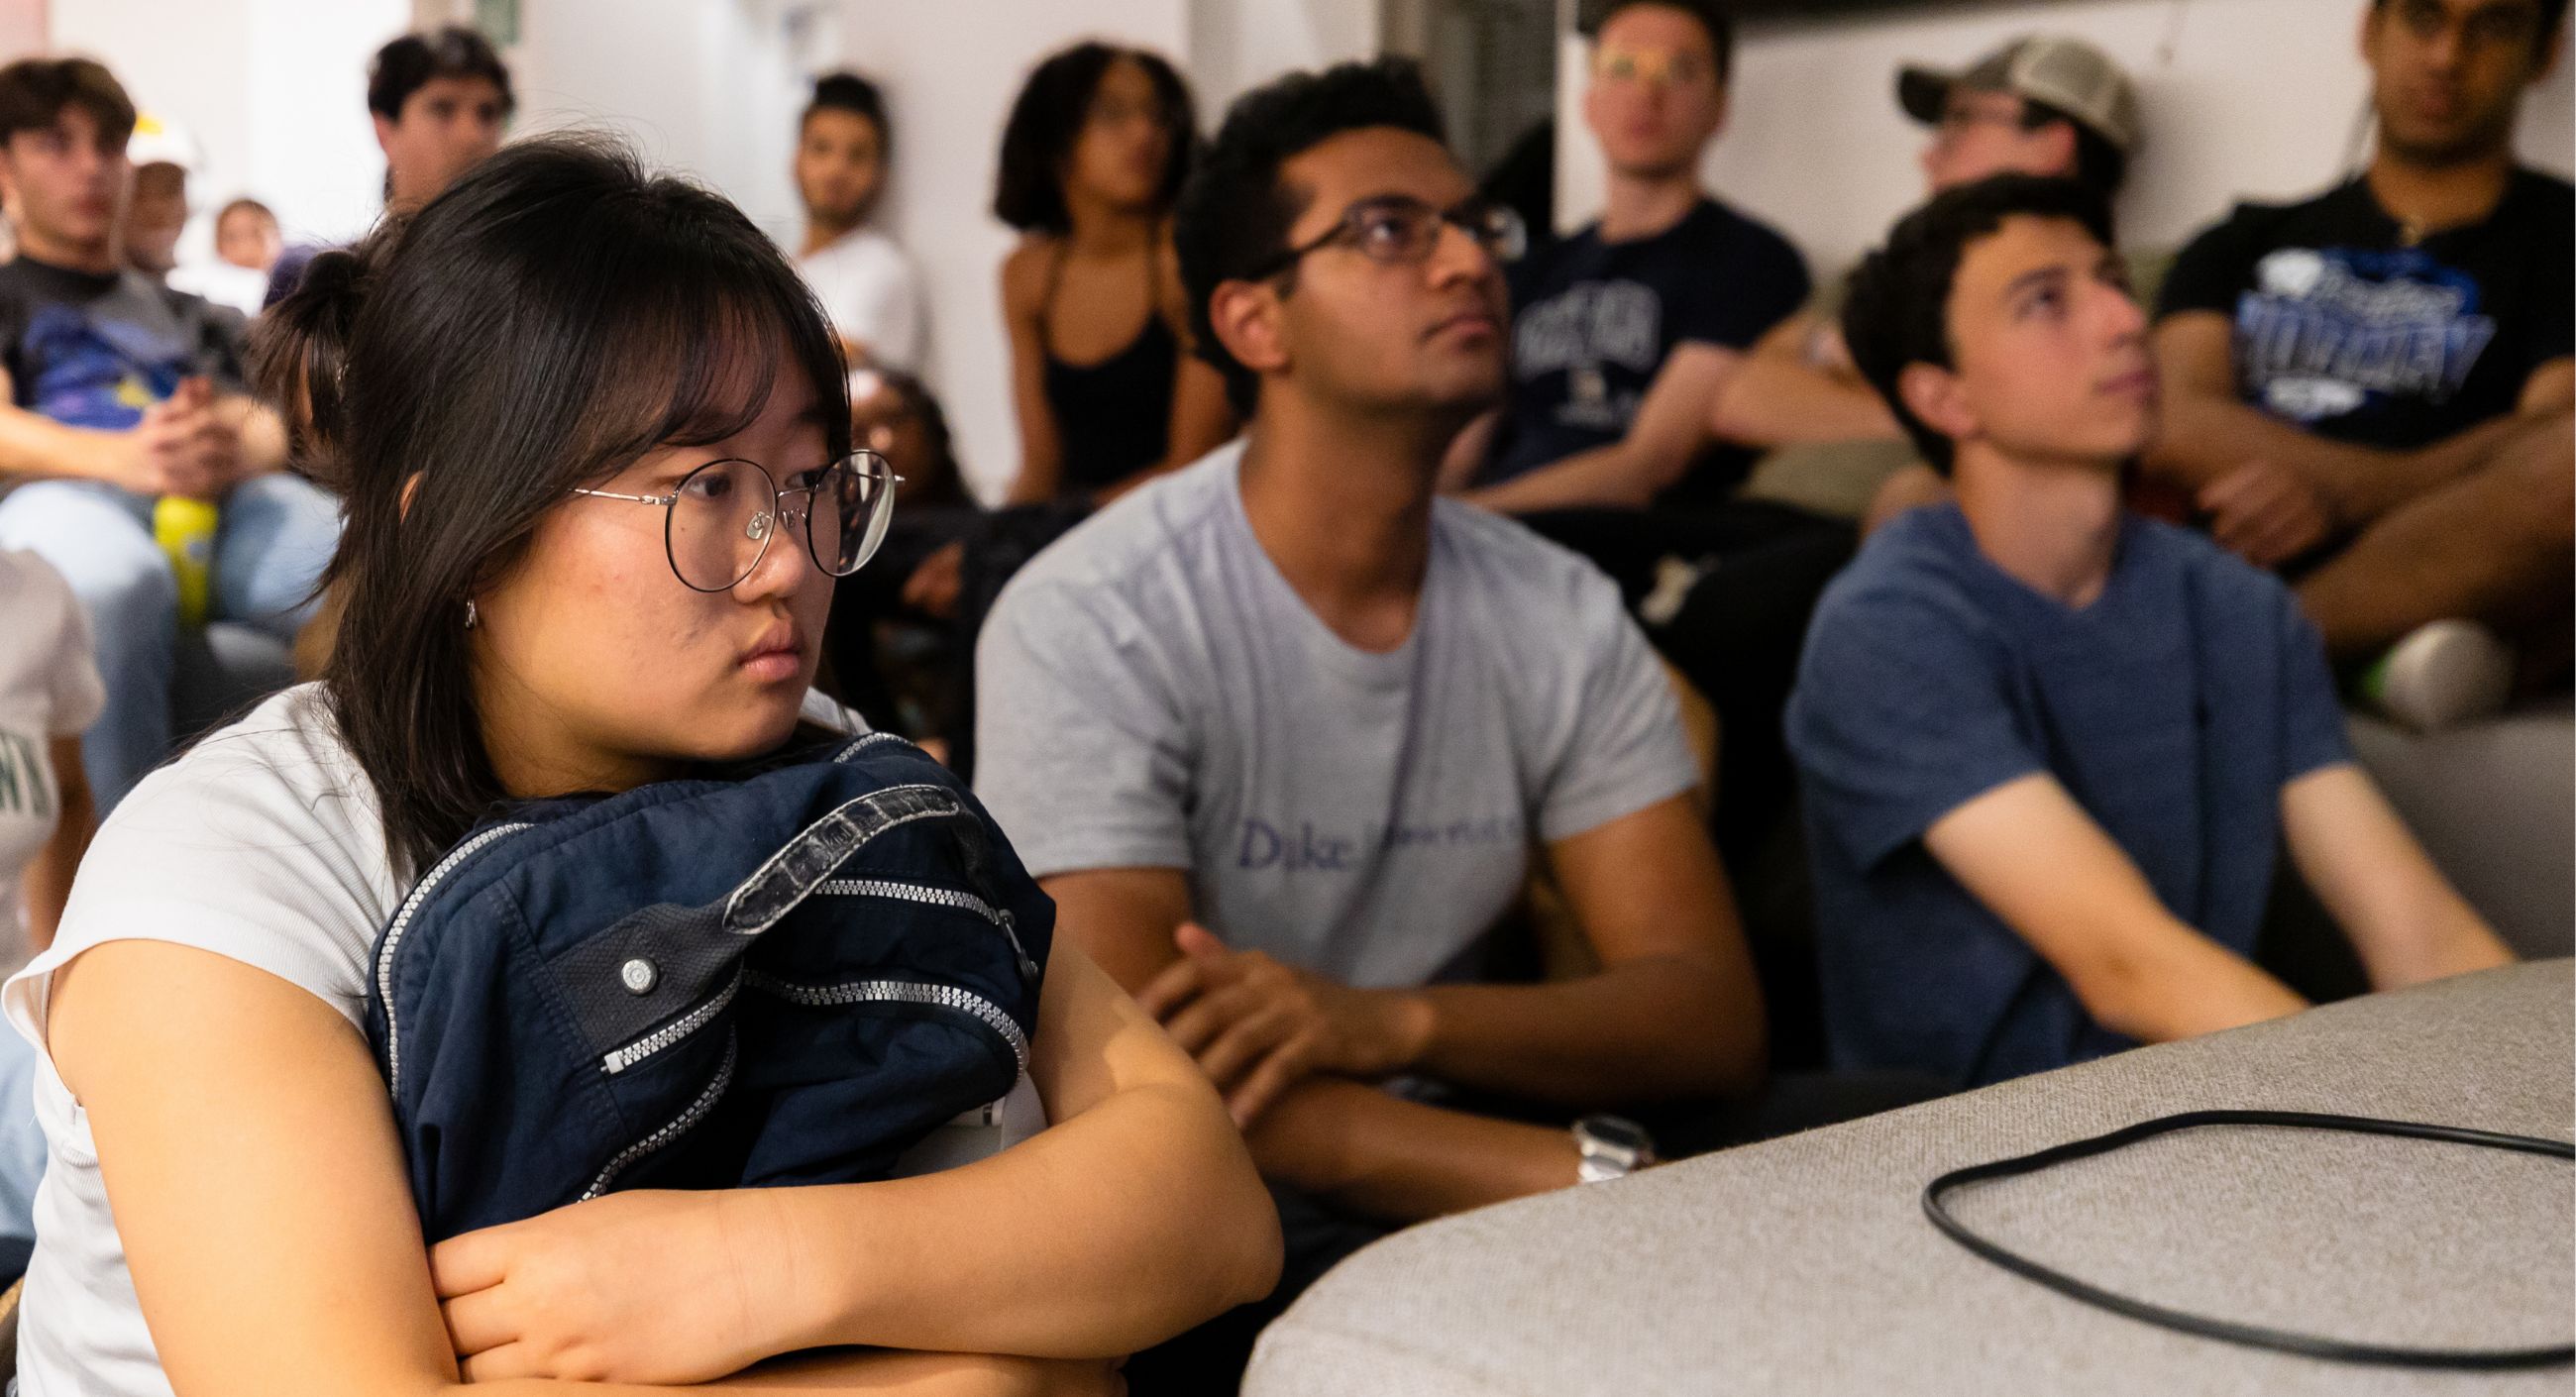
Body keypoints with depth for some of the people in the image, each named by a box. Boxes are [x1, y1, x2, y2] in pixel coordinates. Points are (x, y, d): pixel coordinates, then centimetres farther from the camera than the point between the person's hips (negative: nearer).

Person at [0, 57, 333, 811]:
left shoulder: (190, 316, 39)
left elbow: (272, 425, 19)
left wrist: (235, 445, -9)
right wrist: (122, 456, -16)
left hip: (229, 495, 2)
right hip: (67, 490, -2)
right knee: (112, 585, -44)